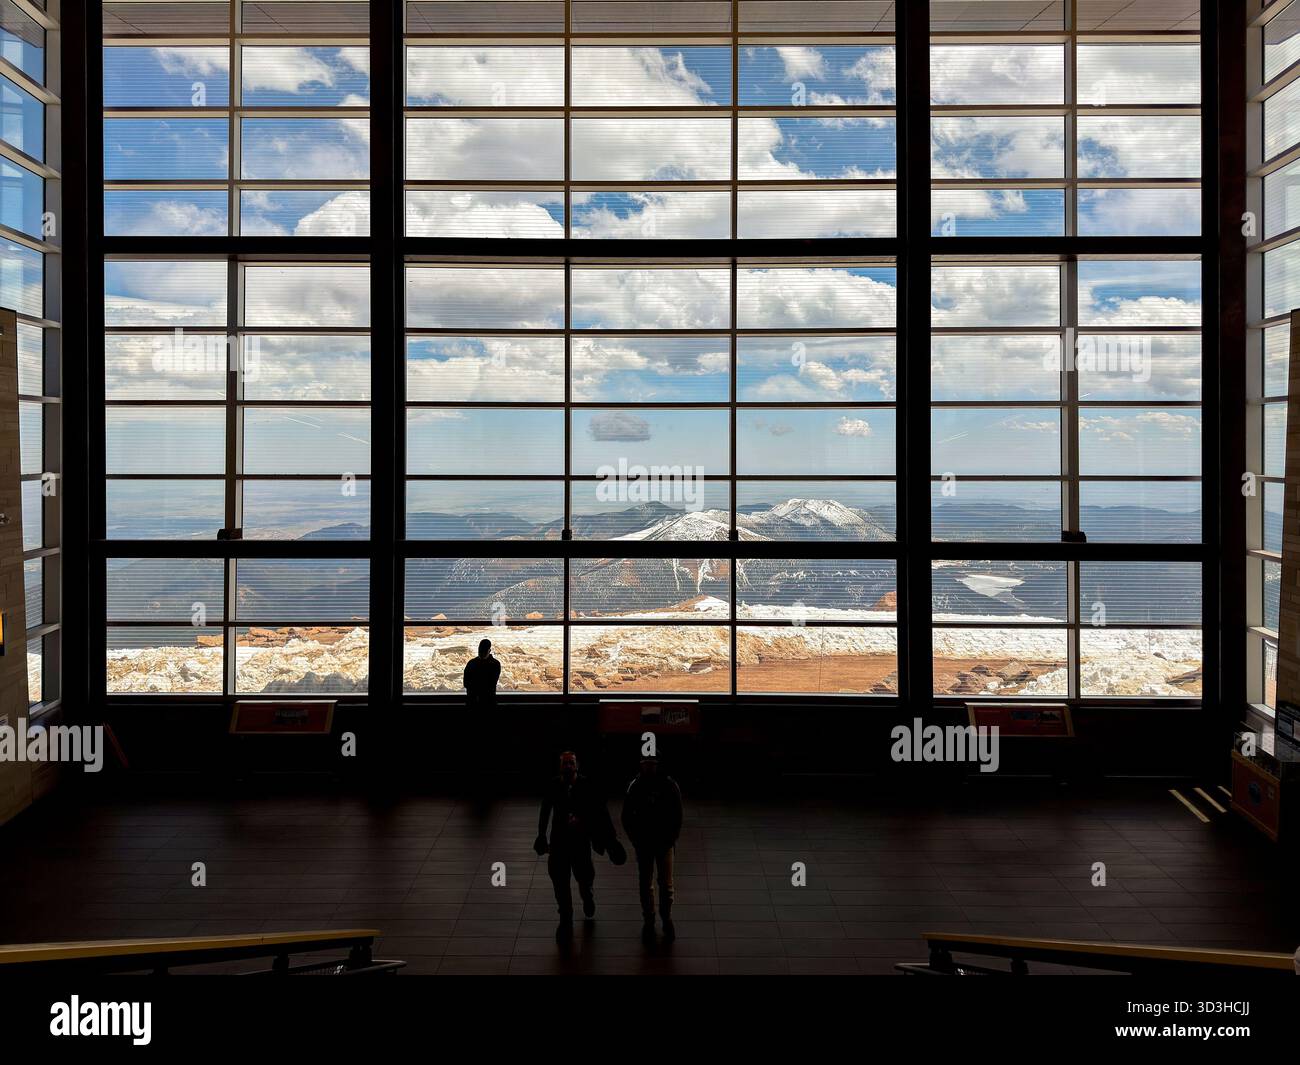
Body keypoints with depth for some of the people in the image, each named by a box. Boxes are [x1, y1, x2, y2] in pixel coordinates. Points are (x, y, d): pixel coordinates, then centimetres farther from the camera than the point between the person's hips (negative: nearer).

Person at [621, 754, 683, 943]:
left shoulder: (669, 785, -7)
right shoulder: (635, 786, -5)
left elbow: (677, 816, 0)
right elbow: (627, 816, 3)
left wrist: (671, 839, -5)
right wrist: (635, 840, -2)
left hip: (664, 843, -1)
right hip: (643, 844, 1)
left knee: (666, 884, 2)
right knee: (645, 885, 7)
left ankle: (667, 919, 19)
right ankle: (648, 920, 20)